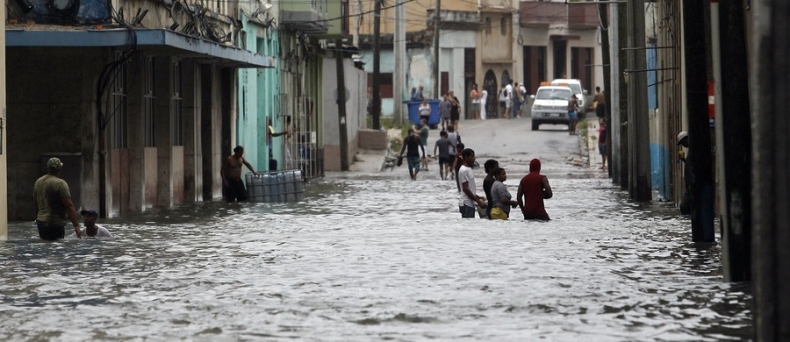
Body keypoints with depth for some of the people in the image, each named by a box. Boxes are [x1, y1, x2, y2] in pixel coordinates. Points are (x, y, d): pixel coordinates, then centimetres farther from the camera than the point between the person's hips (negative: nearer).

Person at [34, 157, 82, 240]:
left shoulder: (38, 182, 10)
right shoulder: (60, 183, -13)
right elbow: (69, 206, -18)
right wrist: (76, 226, -18)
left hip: (40, 222, 8)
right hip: (55, 224, -8)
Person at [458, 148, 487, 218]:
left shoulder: (469, 169, 16)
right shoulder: (464, 170, -14)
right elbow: (465, 189, -19)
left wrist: (478, 197, 15)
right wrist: (478, 201, -18)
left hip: (471, 203, 10)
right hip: (466, 204, -10)